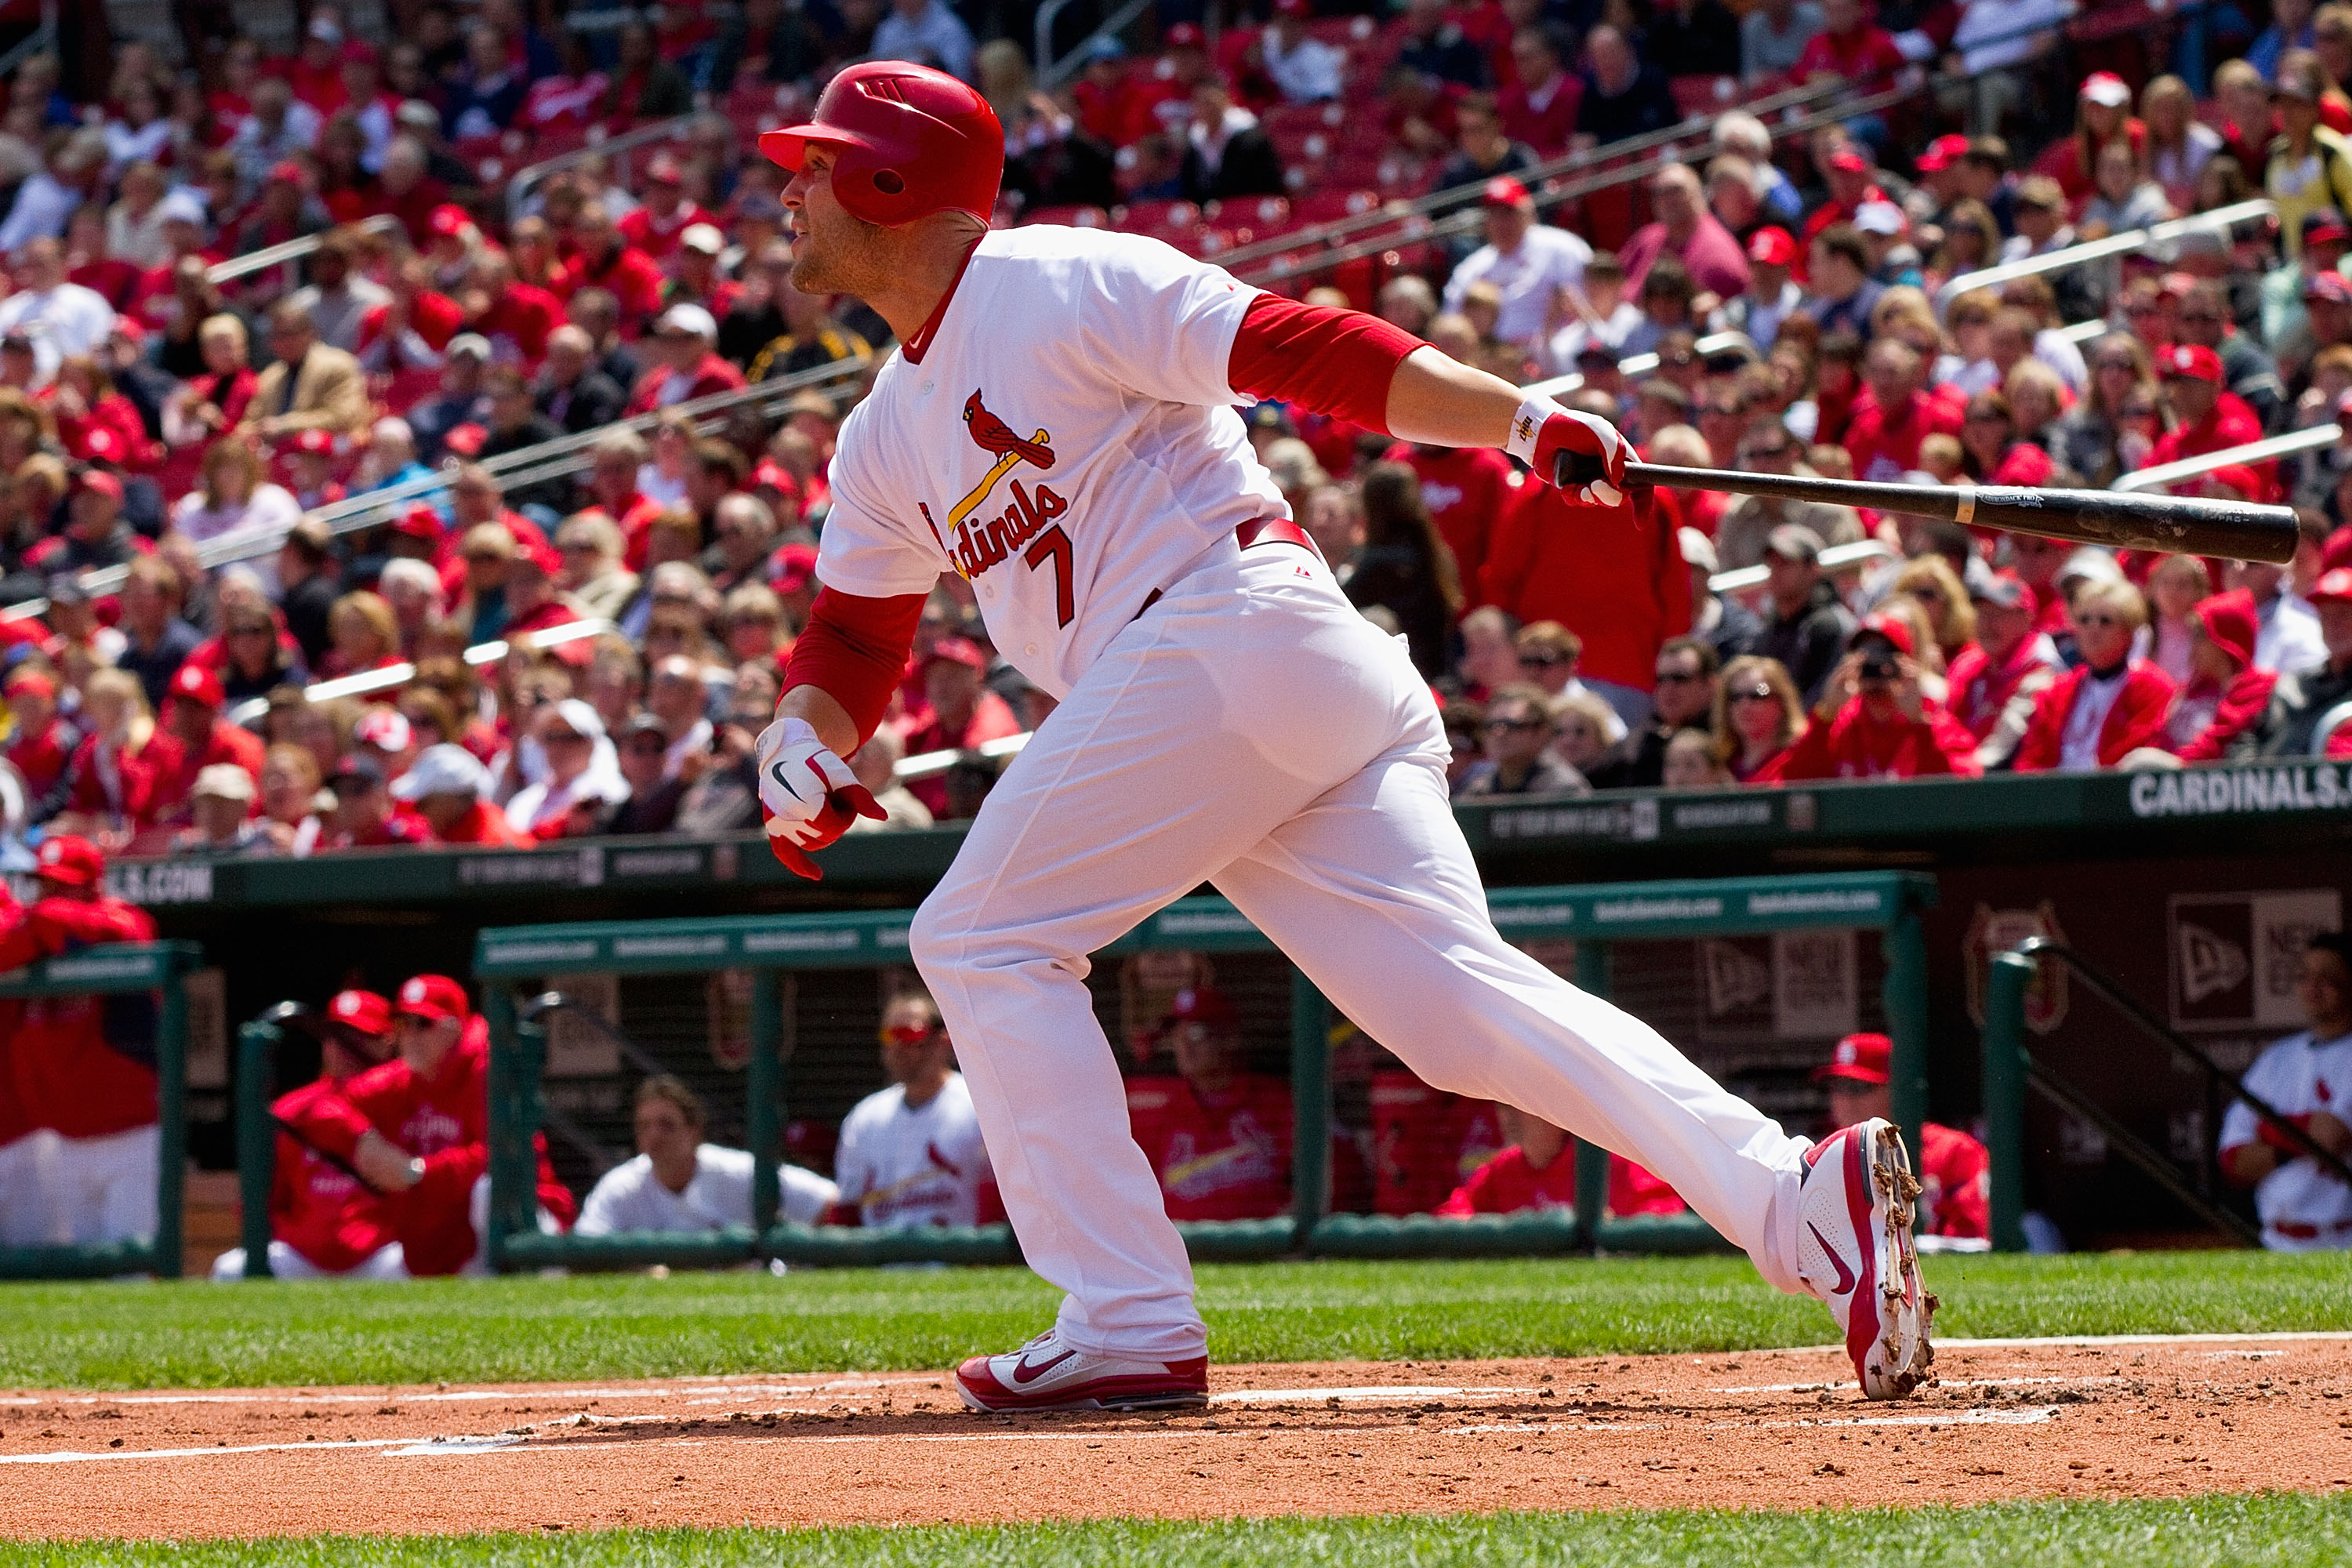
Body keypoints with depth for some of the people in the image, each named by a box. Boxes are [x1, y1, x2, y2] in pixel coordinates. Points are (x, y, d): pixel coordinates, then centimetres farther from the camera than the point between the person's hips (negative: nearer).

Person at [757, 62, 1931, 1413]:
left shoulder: (1062, 288, -2)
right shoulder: (888, 437, 25)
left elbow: (1306, 349, -9)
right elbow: (854, 634, 29)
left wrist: (1521, 417, -18)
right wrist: (804, 740, 6)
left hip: (1232, 632, -8)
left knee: (982, 938, -4)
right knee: (1457, 996, -6)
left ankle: (1132, 1327, -8)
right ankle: (1802, 1198, -18)